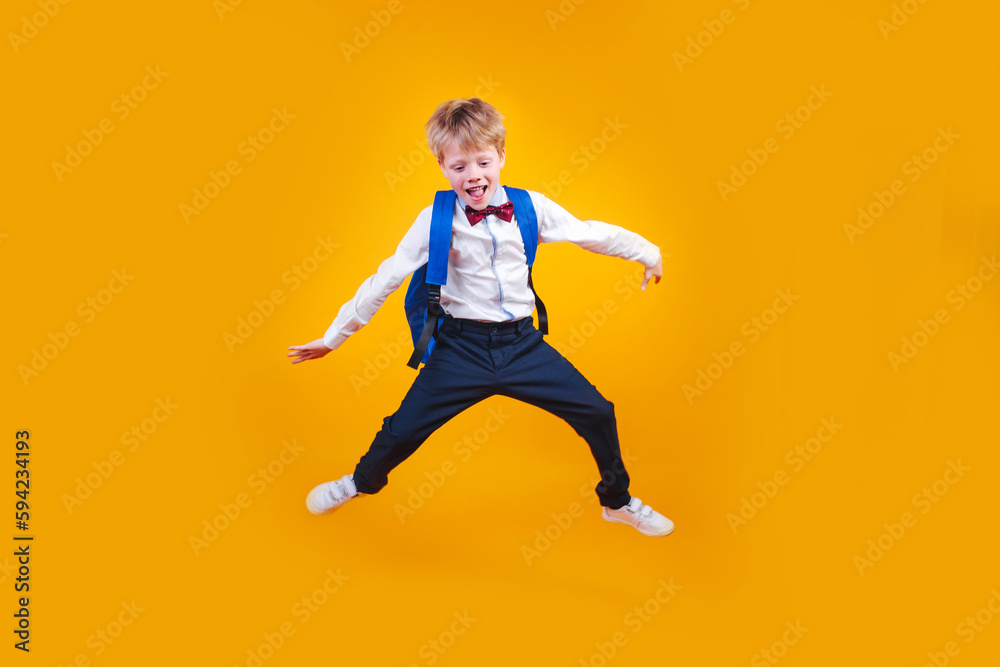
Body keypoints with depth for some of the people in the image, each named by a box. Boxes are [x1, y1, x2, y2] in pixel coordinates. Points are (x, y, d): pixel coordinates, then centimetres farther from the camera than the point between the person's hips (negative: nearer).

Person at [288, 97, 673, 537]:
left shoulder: (530, 207, -4)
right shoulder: (434, 221, -9)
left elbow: (591, 234, 9)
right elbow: (384, 280, -4)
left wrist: (647, 253, 22)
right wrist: (333, 337, 1)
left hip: (523, 344, 2)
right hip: (461, 348, -2)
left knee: (598, 412, 0)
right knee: (403, 430, 1)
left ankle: (617, 501, 29)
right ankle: (362, 482, 39)